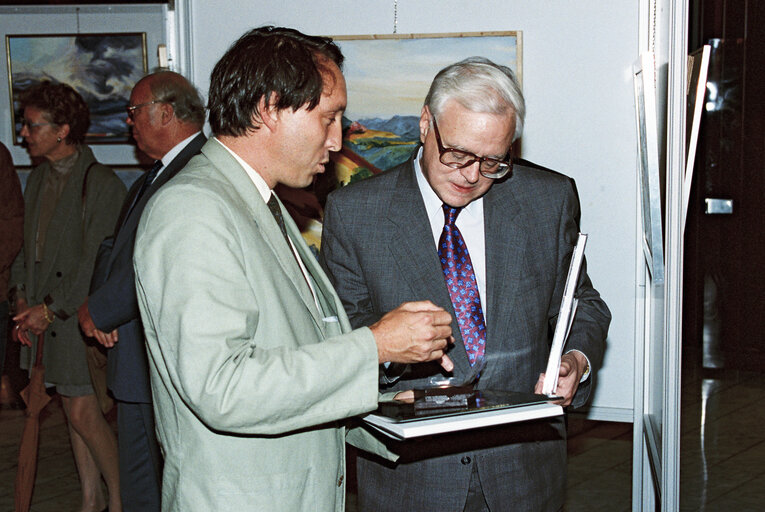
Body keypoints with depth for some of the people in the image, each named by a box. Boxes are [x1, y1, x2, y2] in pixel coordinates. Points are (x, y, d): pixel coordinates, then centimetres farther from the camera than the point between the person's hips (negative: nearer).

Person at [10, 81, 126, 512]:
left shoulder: (102, 184, -15)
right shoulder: (40, 178, 10)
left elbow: (96, 262, -18)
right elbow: (29, 244, 15)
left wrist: (51, 309, -17)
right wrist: (23, 297, 3)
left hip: (80, 313, -7)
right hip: (46, 316, 7)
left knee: (84, 413, -5)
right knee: (75, 410, 15)